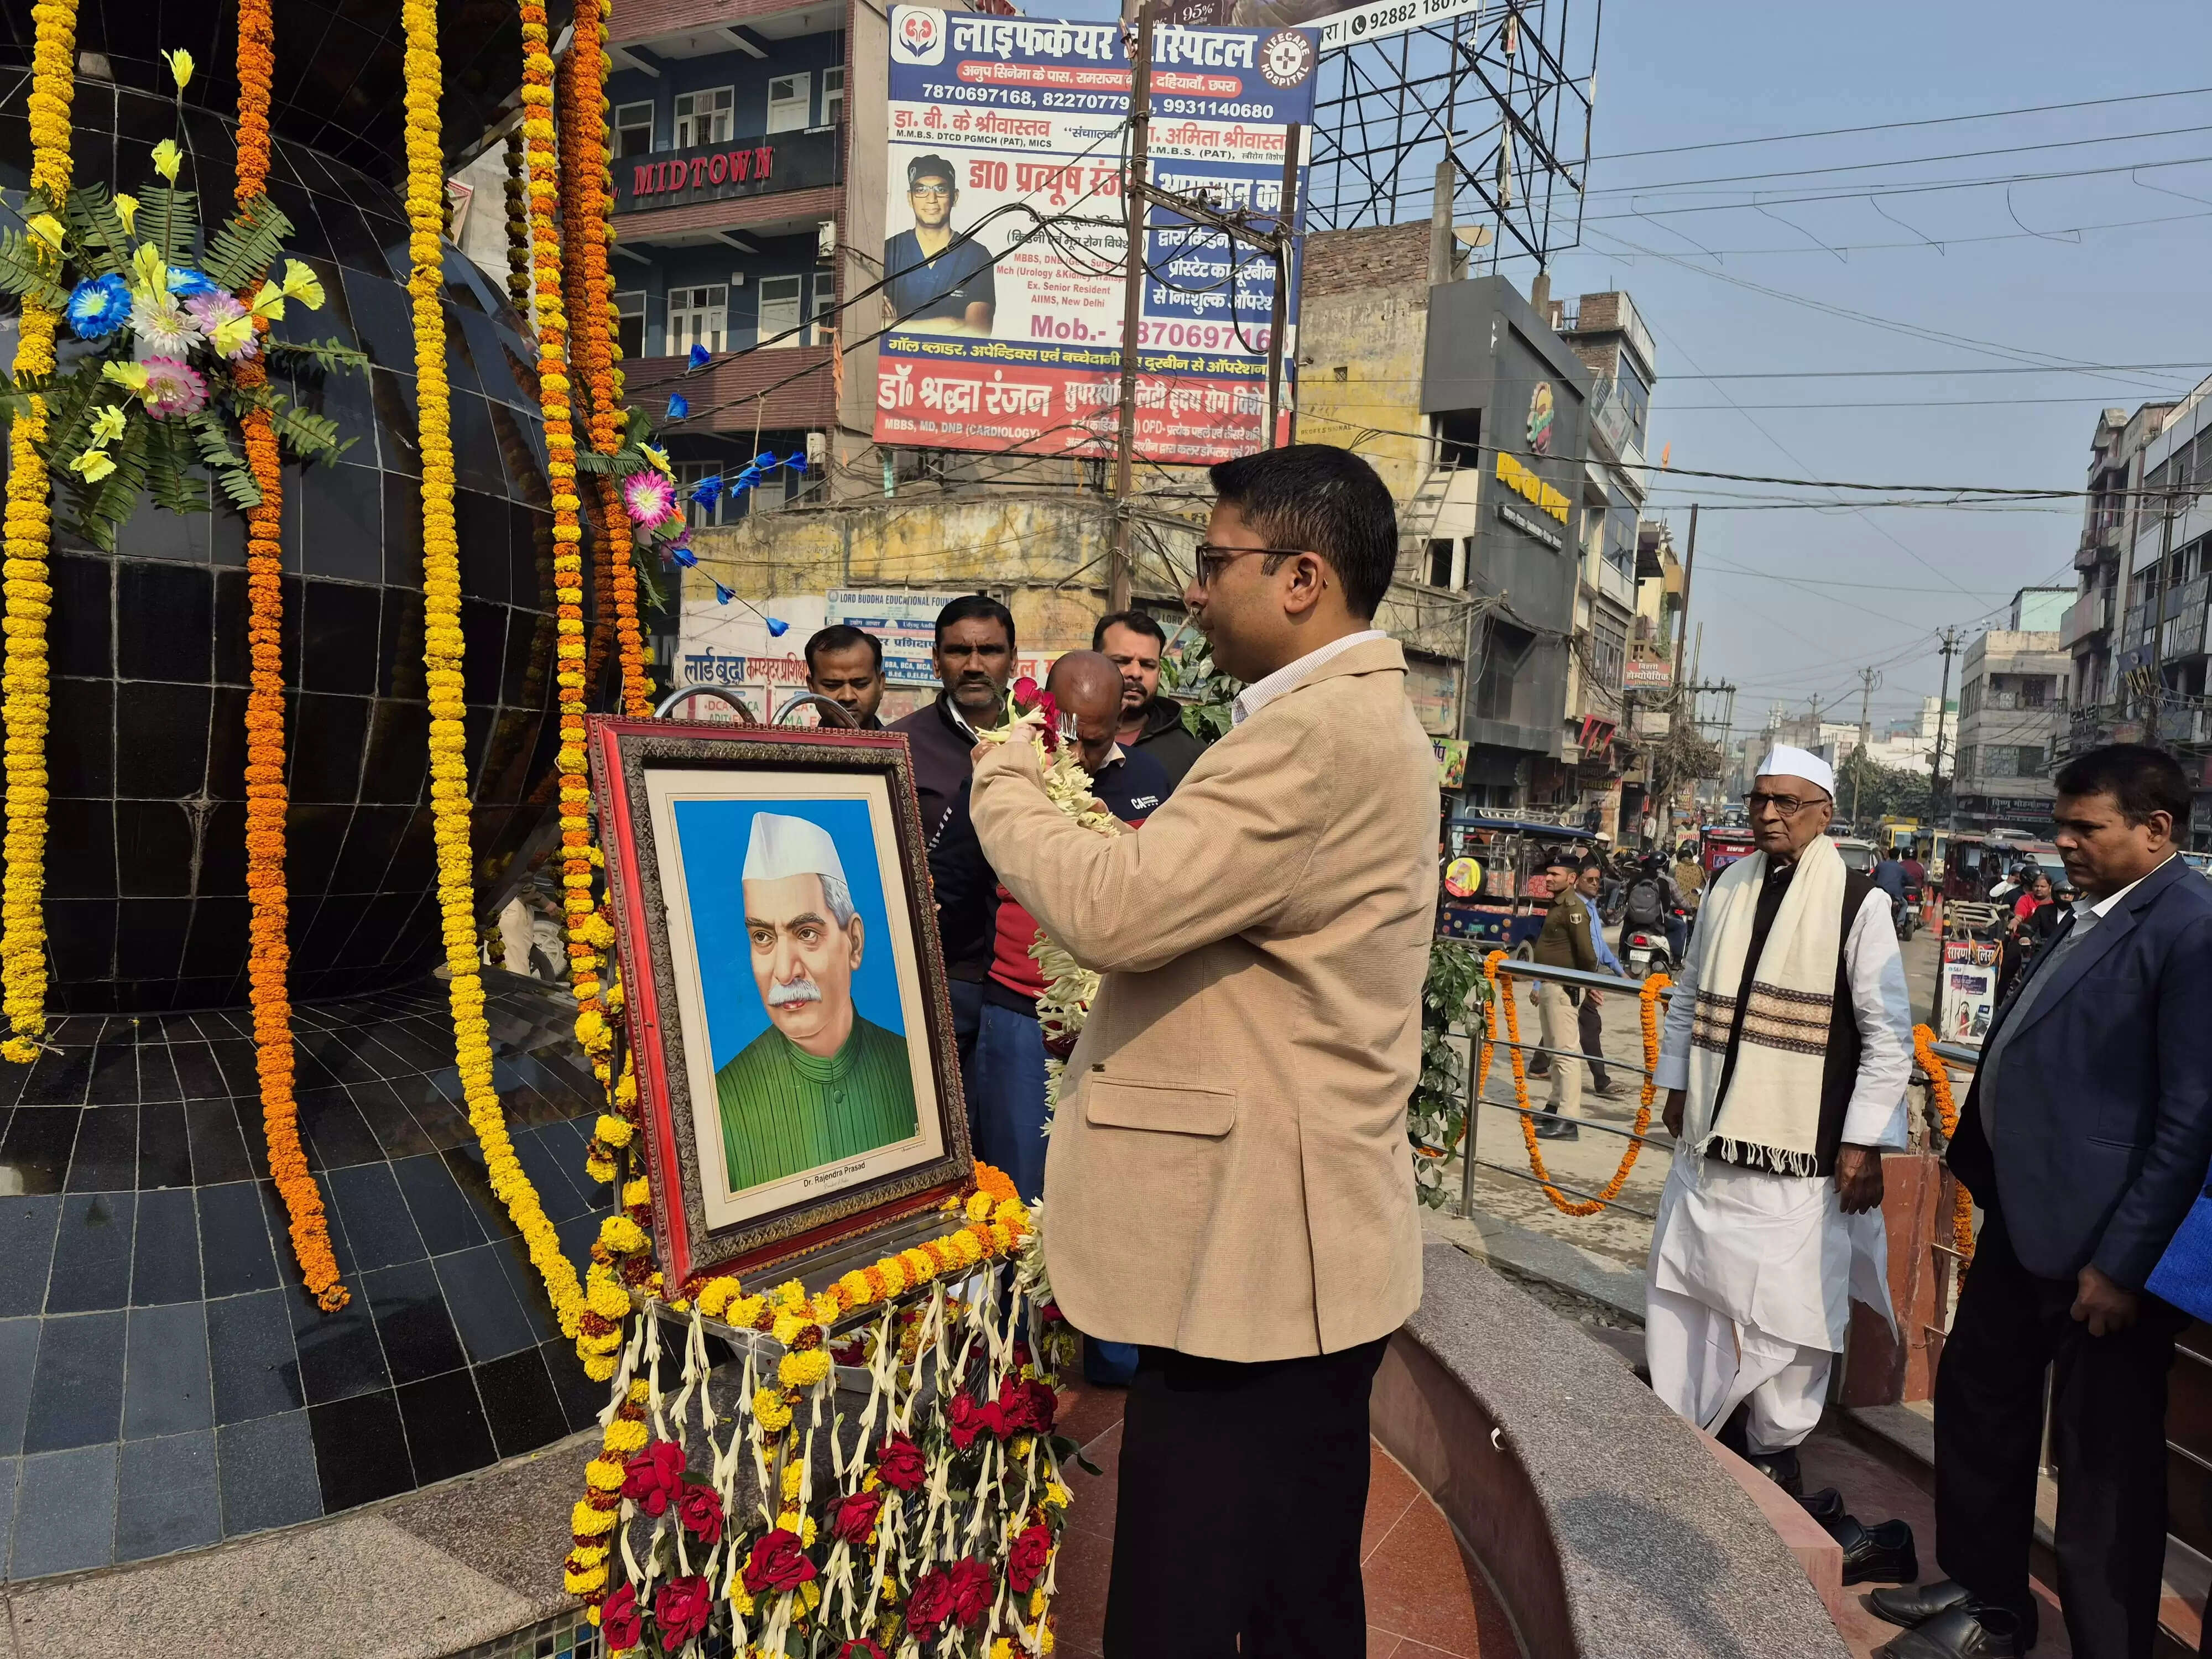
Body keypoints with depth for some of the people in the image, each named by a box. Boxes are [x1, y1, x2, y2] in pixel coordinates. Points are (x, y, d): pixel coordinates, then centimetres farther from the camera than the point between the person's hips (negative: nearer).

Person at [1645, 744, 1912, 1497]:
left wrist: (1864, 1140, -9)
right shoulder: (1727, 890, 8)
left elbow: (1890, 1032, -7)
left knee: (1790, 1305, 2)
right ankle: (1675, 1427, 30)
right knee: (1684, 1281, 13)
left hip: (1801, 1150, -5)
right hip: (1711, 1136, 5)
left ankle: (1776, 1449, 22)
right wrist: (1677, 1083, 16)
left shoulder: (1858, 901, -7)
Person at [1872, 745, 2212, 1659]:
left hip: (2099, 1243, -10)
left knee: (2103, 1462, 7)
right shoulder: (2093, 917, 11)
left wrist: (2124, 1262, -19)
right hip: (2022, 1218, 10)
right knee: (1977, 1402, 21)